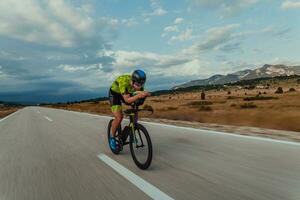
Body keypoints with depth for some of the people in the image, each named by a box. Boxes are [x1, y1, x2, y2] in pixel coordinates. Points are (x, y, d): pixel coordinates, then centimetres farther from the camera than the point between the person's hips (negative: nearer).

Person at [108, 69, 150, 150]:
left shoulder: (138, 83, -24)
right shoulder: (124, 81, -40)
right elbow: (127, 100, -43)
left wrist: (144, 94, -41)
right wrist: (138, 96, -58)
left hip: (127, 93, 5)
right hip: (114, 93, -5)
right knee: (119, 117, -19)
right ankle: (112, 137, 4)